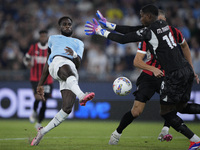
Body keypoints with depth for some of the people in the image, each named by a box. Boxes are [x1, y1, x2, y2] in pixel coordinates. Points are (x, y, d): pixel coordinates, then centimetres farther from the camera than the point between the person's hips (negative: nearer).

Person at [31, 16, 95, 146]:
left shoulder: (78, 43, 35)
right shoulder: (53, 39, 36)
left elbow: (78, 65, 17)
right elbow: (48, 63, 34)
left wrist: (75, 55, -7)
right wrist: (40, 84, 27)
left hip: (73, 71, 2)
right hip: (57, 62, -2)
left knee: (67, 108, -18)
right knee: (67, 70, -43)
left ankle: (43, 131, -4)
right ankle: (81, 95, -72)